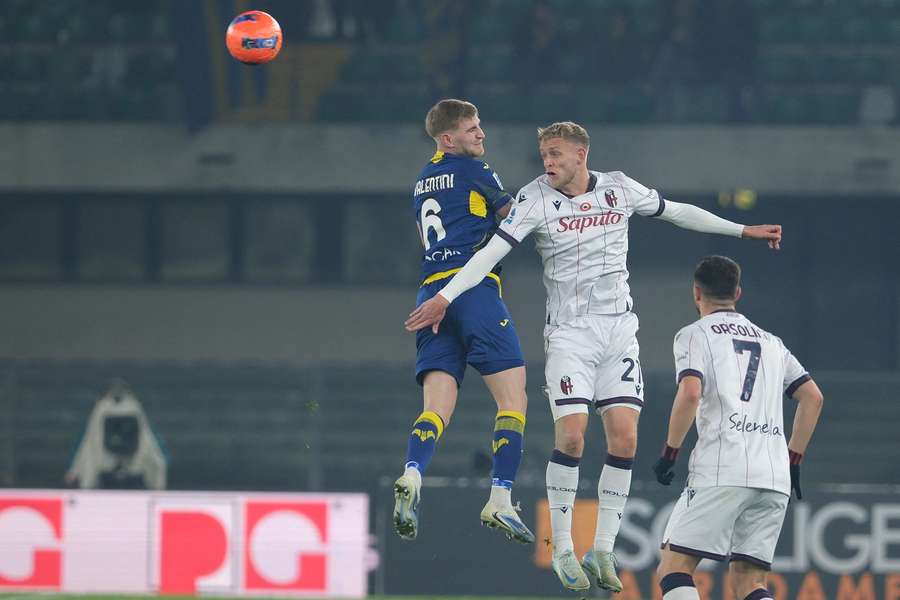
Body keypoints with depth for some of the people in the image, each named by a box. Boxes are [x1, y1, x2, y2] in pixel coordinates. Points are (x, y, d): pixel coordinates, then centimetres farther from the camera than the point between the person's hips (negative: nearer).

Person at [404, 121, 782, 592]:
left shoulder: (619, 188, 2)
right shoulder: (535, 198, -8)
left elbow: (677, 212, 16)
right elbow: (492, 250, -14)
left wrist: (743, 231, 21)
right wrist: (445, 297, -25)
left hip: (618, 330, 3)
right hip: (568, 333, -3)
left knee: (624, 438, -5)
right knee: (571, 435, -15)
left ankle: (602, 551, 4)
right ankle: (562, 550, -3)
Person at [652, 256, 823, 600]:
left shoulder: (694, 335, 7)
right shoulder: (771, 342, 24)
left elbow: (690, 393, -10)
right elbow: (813, 398, 18)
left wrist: (669, 453, -1)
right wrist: (793, 461, 23)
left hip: (722, 471, -5)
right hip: (775, 476, 5)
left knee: (674, 568, -2)